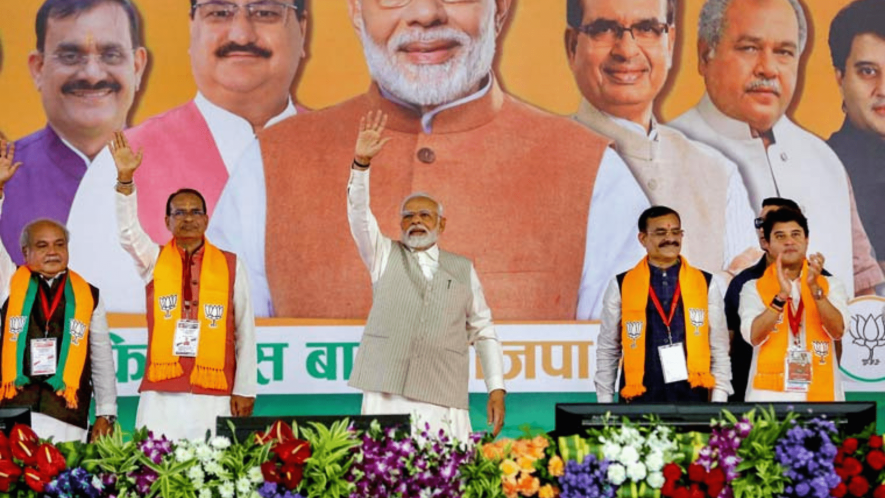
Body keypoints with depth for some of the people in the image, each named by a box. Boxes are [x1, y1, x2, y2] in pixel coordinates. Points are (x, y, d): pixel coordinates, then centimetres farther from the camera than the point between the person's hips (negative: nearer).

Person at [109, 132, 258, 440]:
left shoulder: (231, 265, 7)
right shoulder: (154, 260, 11)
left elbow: (245, 331, 6)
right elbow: (128, 232, -9)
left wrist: (245, 389, 1)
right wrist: (125, 178, -22)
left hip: (214, 396, -1)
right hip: (160, 395, 1)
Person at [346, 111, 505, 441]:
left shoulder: (463, 269, 14)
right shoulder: (385, 256, 14)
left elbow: (483, 332, 14)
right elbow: (359, 214, -2)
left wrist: (496, 389, 4)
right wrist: (361, 163, -17)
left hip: (445, 402, 0)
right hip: (386, 397, 0)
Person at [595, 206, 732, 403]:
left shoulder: (706, 285, 6)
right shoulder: (621, 286, 4)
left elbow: (720, 350, 8)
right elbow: (607, 352, 9)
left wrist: (718, 406, 2)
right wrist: (605, 404, 5)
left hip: (692, 396, 1)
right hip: (639, 399, -1)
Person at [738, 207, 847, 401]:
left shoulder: (831, 285, 9)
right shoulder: (753, 288, 5)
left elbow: (837, 330, -7)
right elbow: (753, 336, -11)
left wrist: (815, 287, -19)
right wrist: (782, 295, -22)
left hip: (820, 395, 1)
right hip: (769, 395, -1)